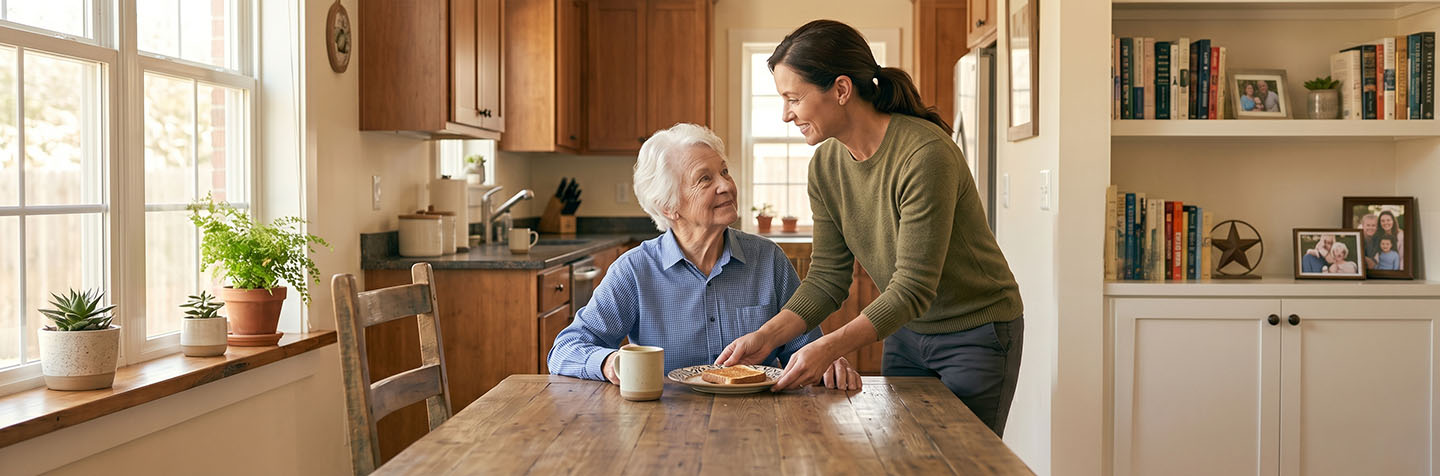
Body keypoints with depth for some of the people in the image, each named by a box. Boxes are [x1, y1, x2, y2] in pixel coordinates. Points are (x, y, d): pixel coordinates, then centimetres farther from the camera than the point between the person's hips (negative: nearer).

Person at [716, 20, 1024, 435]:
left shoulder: (925, 154, -28)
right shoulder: (825, 166, -6)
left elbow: (914, 286, -30)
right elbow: (827, 278, -4)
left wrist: (829, 347, -38)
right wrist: (766, 336, -19)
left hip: (976, 333, -6)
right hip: (905, 331, 6)